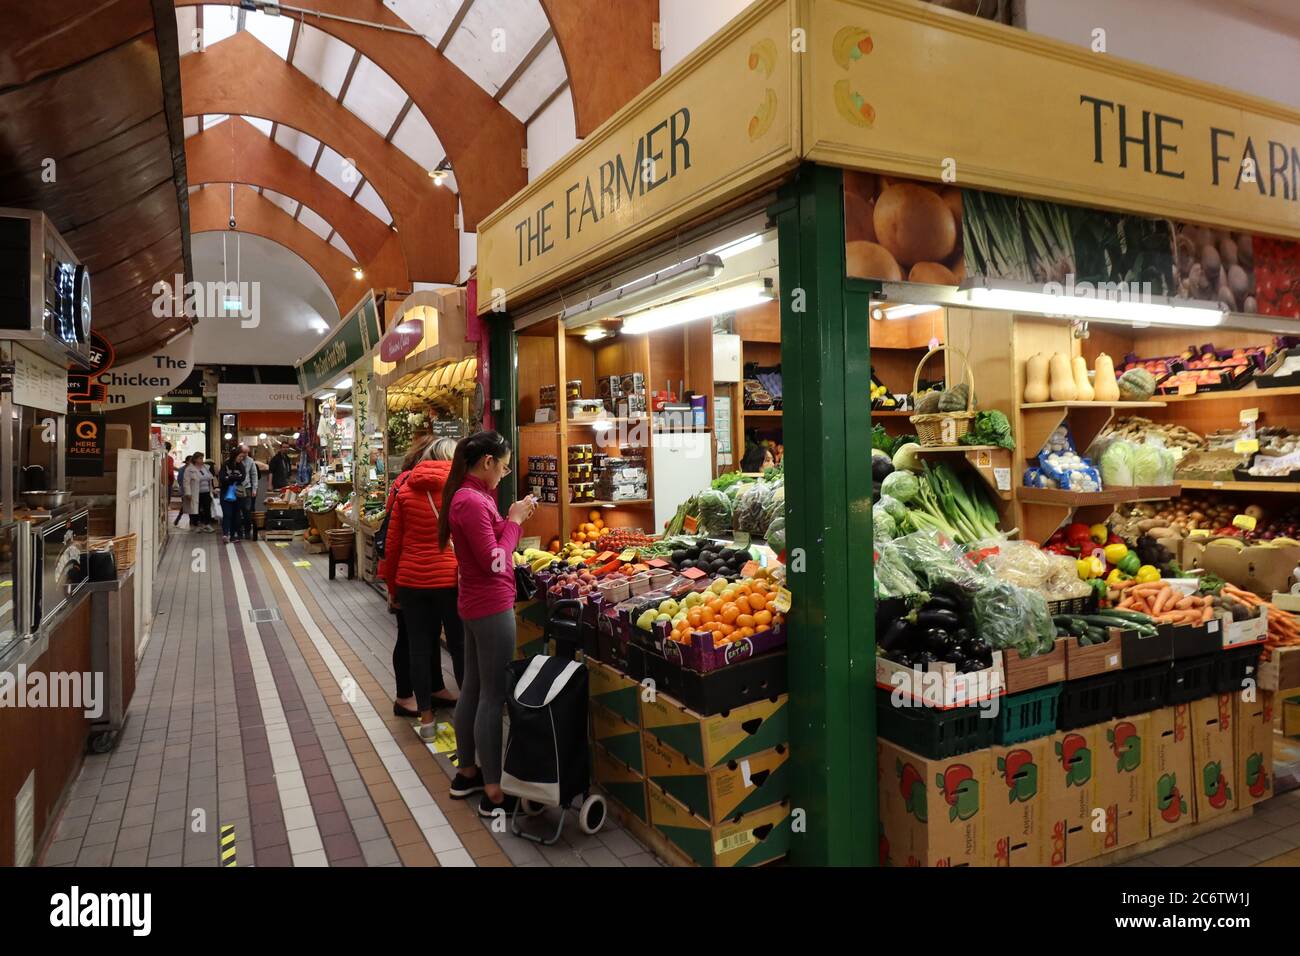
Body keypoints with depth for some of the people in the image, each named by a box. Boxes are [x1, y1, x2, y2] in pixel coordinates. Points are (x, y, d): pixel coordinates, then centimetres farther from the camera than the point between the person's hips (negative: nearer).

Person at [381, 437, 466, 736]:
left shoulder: (405, 489, 4)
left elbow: (393, 543, 6)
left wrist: (392, 586, 15)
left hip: (411, 580, 3)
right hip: (450, 579, -3)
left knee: (419, 645, 10)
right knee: (460, 644, 9)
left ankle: (426, 716, 18)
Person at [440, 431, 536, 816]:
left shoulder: (469, 496, 10)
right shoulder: (473, 501, -20)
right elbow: (494, 562, -20)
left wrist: (513, 518, 3)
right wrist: (514, 521, -11)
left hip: (476, 605, 10)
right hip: (492, 607, -10)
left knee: (473, 689, 18)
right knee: (493, 697, -3)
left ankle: (467, 772, 31)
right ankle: (493, 792, 5)